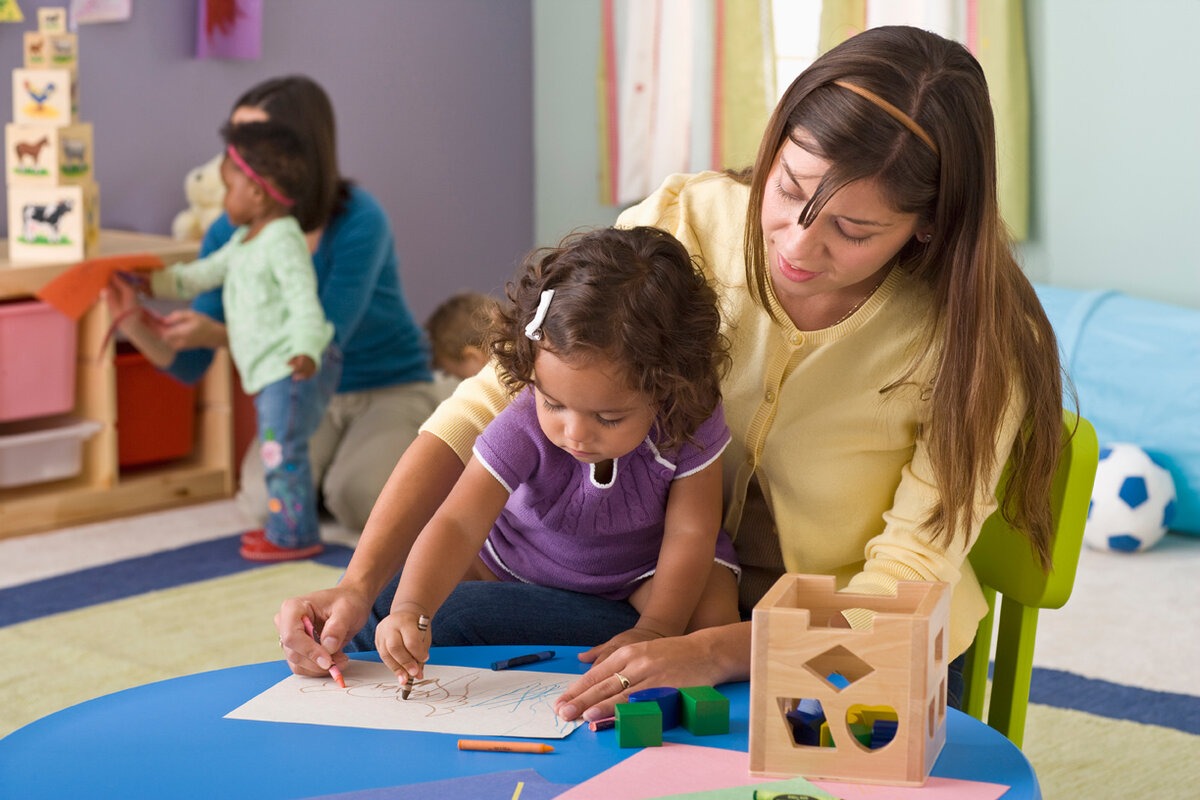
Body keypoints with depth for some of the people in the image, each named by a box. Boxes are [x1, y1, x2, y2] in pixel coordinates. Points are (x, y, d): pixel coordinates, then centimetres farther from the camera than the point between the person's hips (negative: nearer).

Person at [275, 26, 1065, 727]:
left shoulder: (974, 347, -18)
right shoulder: (686, 226, -13)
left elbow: (898, 595, -20)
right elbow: (485, 410, -12)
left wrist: (715, 653, -37)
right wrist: (359, 584, -24)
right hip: (670, 600, 3)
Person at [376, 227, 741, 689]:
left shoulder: (688, 426, -33)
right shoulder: (523, 430, -34)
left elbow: (690, 532, -22)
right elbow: (458, 524, -39)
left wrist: (656, 629, -30)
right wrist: (409, 611, -55)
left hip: (644, 564, -1)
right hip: (523, 559, 1)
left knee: (713, 617, -29)